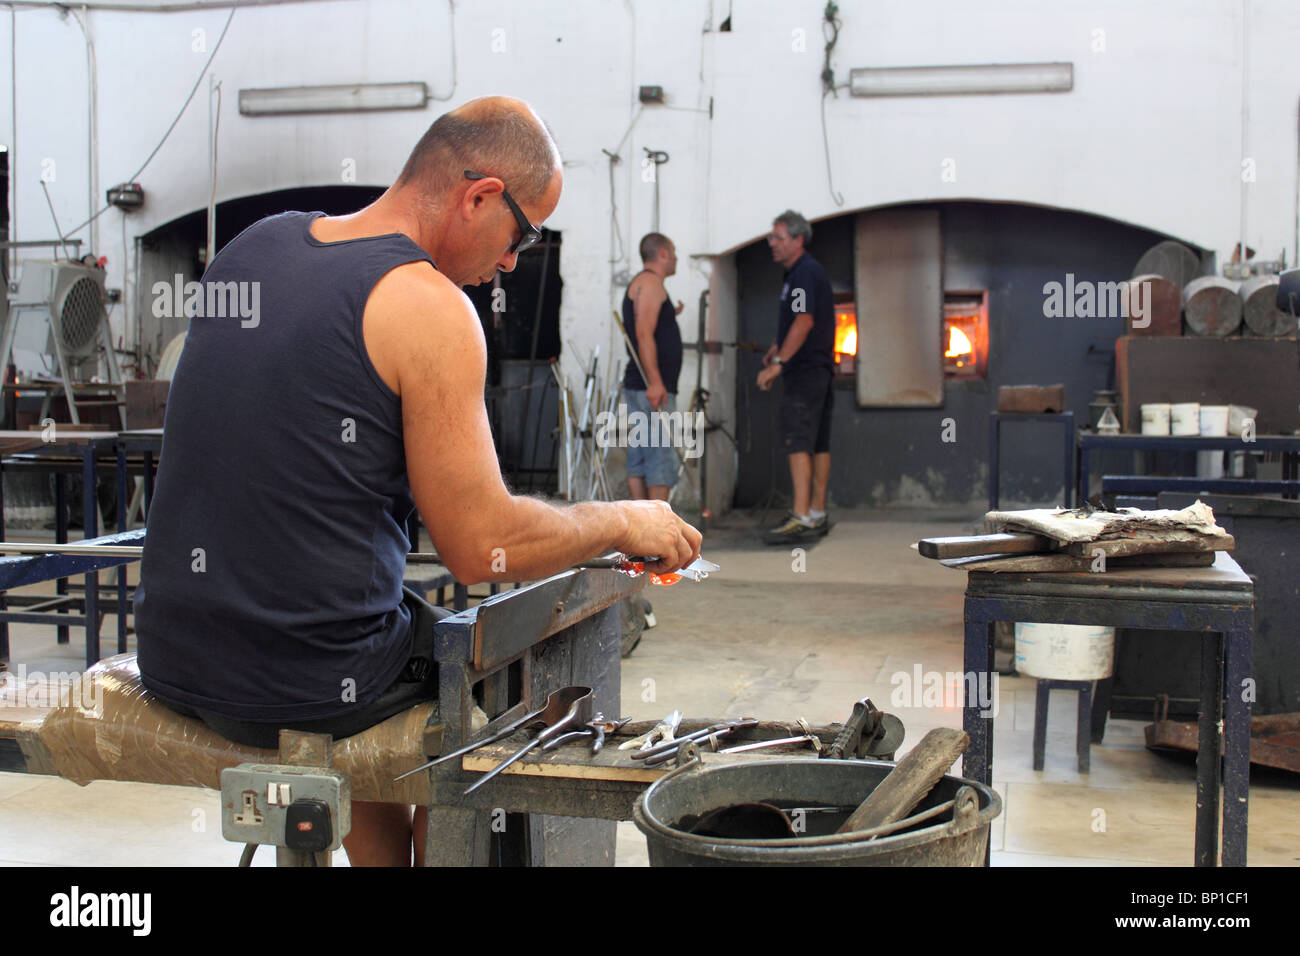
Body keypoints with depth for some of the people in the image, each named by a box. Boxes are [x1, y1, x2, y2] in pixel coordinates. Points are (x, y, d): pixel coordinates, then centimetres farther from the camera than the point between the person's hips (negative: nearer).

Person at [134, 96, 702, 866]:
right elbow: (484, 551, -16)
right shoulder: (428, 304, -16)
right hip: (309, 680, -7)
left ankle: (380, 856, 43)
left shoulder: (254, 244, 7)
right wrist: (621, 522, 1)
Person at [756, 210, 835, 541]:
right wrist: (780, 346, 28)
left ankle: (801, 517, -20)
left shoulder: (804, 273, -14)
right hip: (819, 368, 11)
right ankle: (817, 515, 16)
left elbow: (804, 321, -23)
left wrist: (778, 363, -26)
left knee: (797, 442, -15)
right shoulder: (809, 271, 19)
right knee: (819, 444, 11)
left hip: (804, 369, -11)